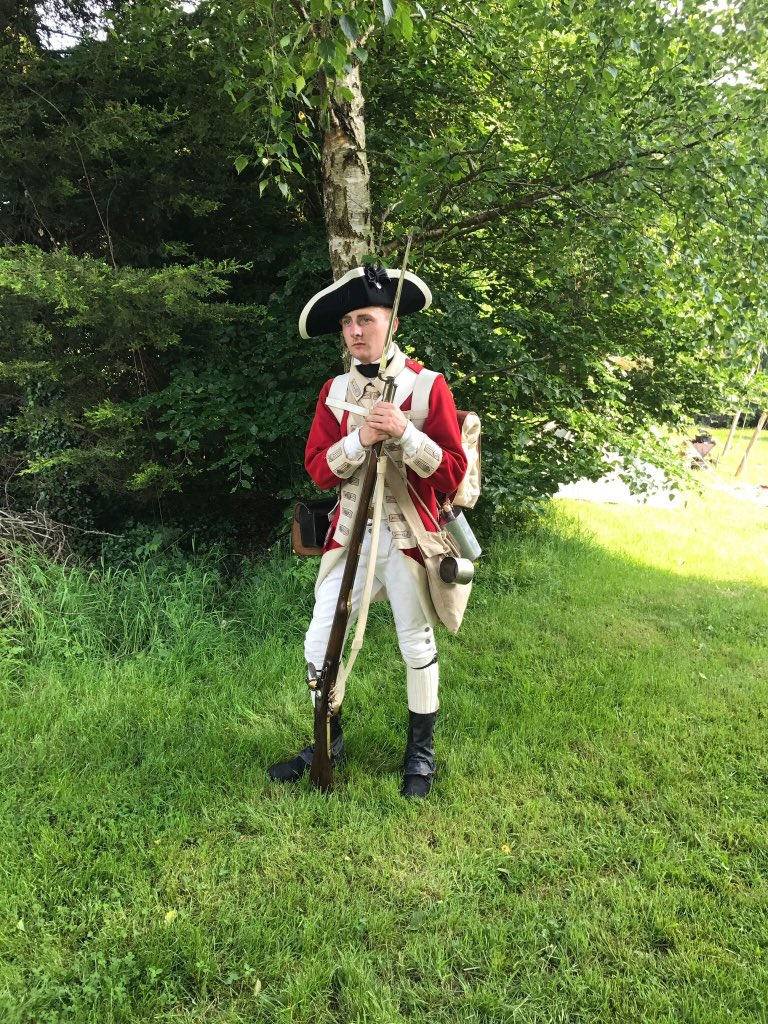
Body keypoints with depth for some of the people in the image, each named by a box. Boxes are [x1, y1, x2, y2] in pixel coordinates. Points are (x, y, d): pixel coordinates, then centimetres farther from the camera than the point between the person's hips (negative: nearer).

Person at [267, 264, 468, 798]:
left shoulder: (429, 386, -5)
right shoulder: (334, 390, 6)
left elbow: (452, 473, -9)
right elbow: (319, 470, -1)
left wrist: (404, 433, -23)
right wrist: (361, 438, -17)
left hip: (408, 537, -3)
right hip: (349, 533, 3)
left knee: (417, 644, 9)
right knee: (320, 643, 5)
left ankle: (421, 751, 27)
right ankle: (329, 741, 27)